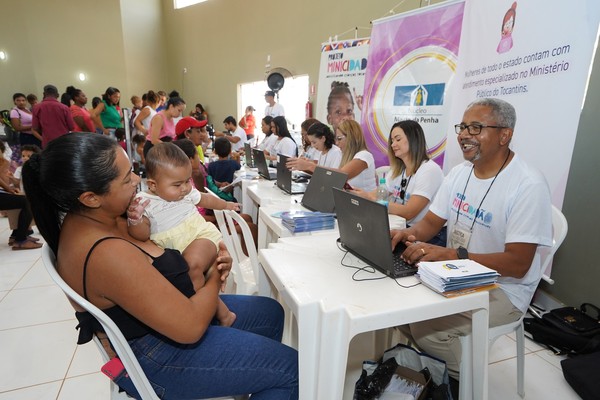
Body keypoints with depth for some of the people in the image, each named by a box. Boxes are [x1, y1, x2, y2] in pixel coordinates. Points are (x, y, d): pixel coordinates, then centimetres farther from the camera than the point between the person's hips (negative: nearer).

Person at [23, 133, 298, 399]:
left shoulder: (87, 216, -4)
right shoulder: (107, 254, -35)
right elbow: (190, 327, -32)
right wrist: (215, 278, -11)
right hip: (157, 360, -9)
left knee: (271, 313, 17)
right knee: (291, 368, -6)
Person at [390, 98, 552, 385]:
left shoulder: (529, 186, -20)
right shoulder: (459, 172, 3)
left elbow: (517, 264, -23)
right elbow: (431, 222, 5)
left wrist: (450, 255, -36)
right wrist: (407, 234, -19)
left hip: (503, 289, -6)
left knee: (427, 326, -23)